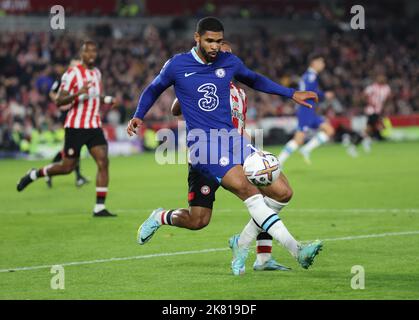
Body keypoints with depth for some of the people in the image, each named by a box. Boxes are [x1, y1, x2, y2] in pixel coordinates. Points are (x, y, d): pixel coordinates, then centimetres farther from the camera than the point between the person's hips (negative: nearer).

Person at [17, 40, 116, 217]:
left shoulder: (97, 73, 13)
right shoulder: (72, 73, -9)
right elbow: (59, 101, -13)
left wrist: (106, 99, 11)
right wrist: (78, 93, -29)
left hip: (94, 126, 6)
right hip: (76, 127, -6)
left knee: (103, 162, -11)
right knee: (67, 166, 1)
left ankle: (99, 207, -9)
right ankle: (34, 174, 27)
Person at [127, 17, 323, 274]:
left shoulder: (230, 62, 8)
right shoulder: (177, 65, -2)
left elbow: (254, 80, 27)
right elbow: (154, 90, 16)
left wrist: (291, 94, 23)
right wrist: (138, 116, 2)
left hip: (231, 138, 6)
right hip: (202, 144, -6)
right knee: (247, 189, -27)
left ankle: (242, 245, 7)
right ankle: (296, 249, -31)